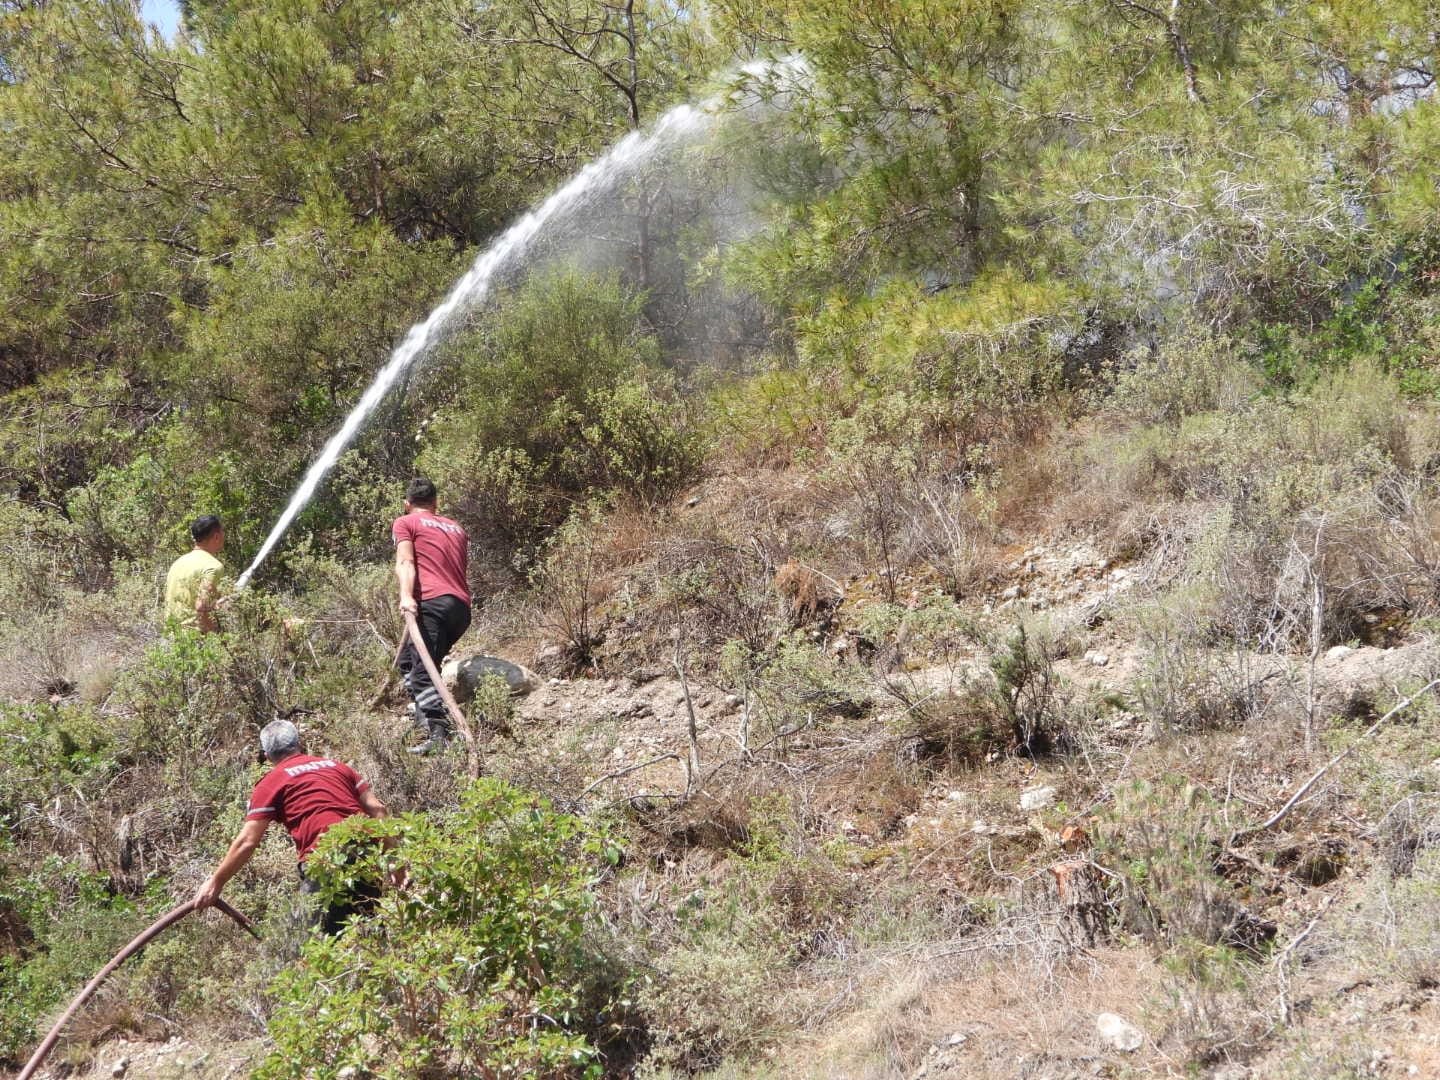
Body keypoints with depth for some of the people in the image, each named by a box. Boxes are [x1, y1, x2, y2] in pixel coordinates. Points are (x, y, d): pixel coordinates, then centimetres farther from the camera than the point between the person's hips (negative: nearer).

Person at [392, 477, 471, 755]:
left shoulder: (405, 523, 13)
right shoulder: (456, 528, 30)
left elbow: (405, 562, -5)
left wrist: (406, 596, -19)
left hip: (434, 603, -7)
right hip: (463, 607, 7)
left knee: (423, 671, -14)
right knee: (409, 659, 21)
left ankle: (439, 735, -30)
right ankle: (429, 717, 14)